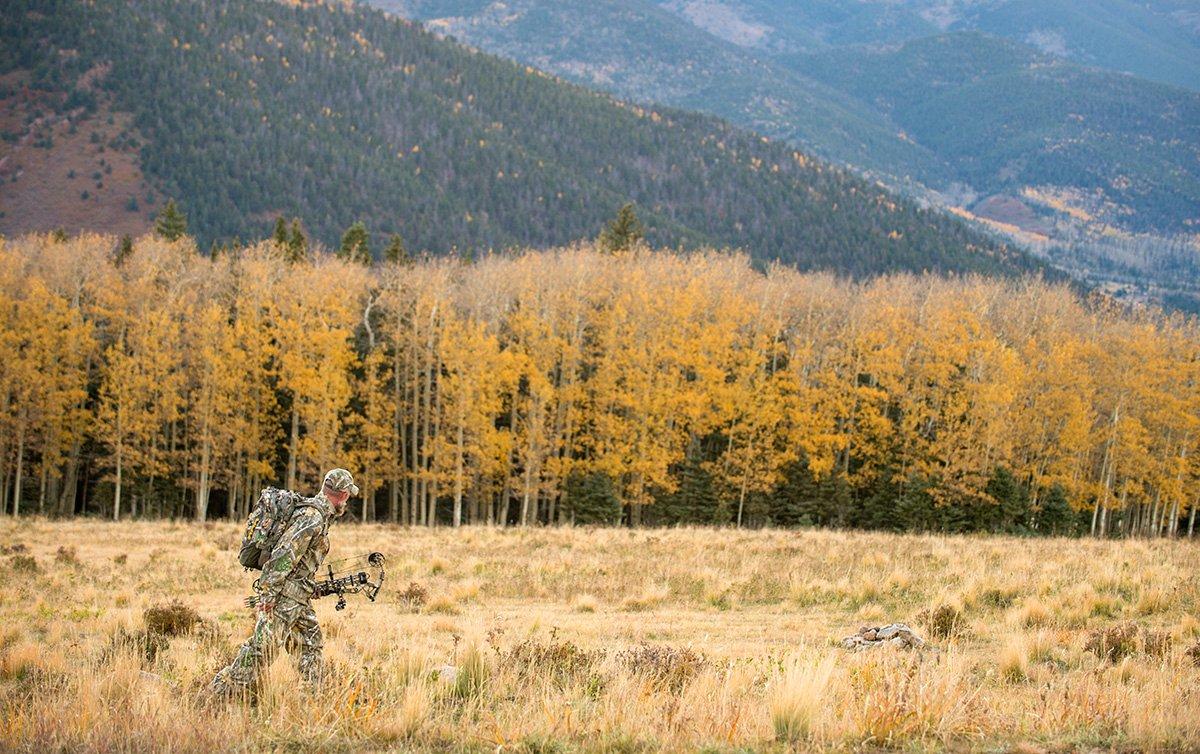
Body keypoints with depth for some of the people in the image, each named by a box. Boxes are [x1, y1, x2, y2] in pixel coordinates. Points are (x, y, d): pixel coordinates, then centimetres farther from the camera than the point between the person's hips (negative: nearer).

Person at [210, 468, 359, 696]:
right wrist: (268, 593, -25)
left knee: (312, 643, 13)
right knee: (264, 645, -11)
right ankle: (222, 690, -9)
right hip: (283, 592, -10)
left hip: (299, 597, 10)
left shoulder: (319, 514, 16)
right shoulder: (313, 517, -16)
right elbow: (284, 554, -22)